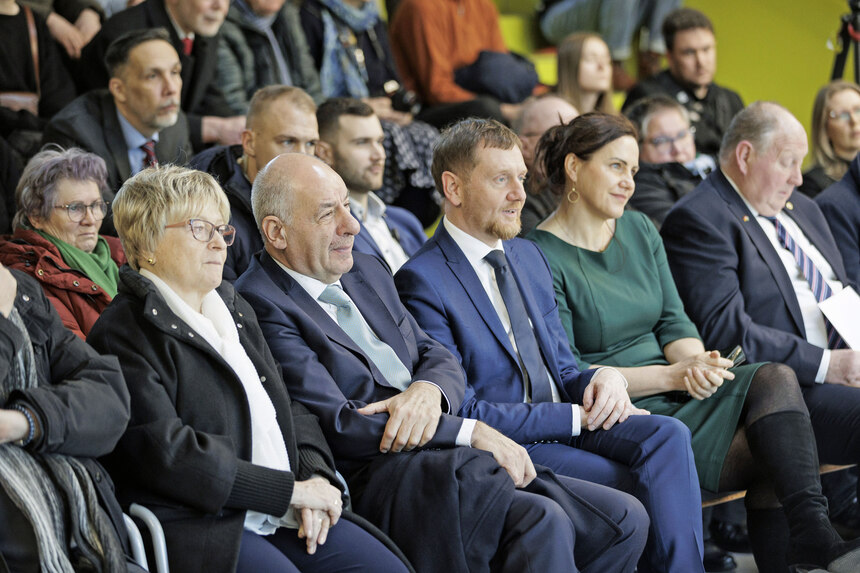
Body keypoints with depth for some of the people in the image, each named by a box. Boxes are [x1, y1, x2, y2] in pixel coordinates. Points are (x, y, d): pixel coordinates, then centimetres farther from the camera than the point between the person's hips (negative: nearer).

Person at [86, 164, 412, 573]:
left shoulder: (235, 310, 22)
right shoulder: (124, 333, -6)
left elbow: (289, 408, 21)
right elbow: (167, 454, -16)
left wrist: (314, 475, -2)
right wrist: (290, 490, -14)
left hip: (282, 514, 8)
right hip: (198, 524, -8)